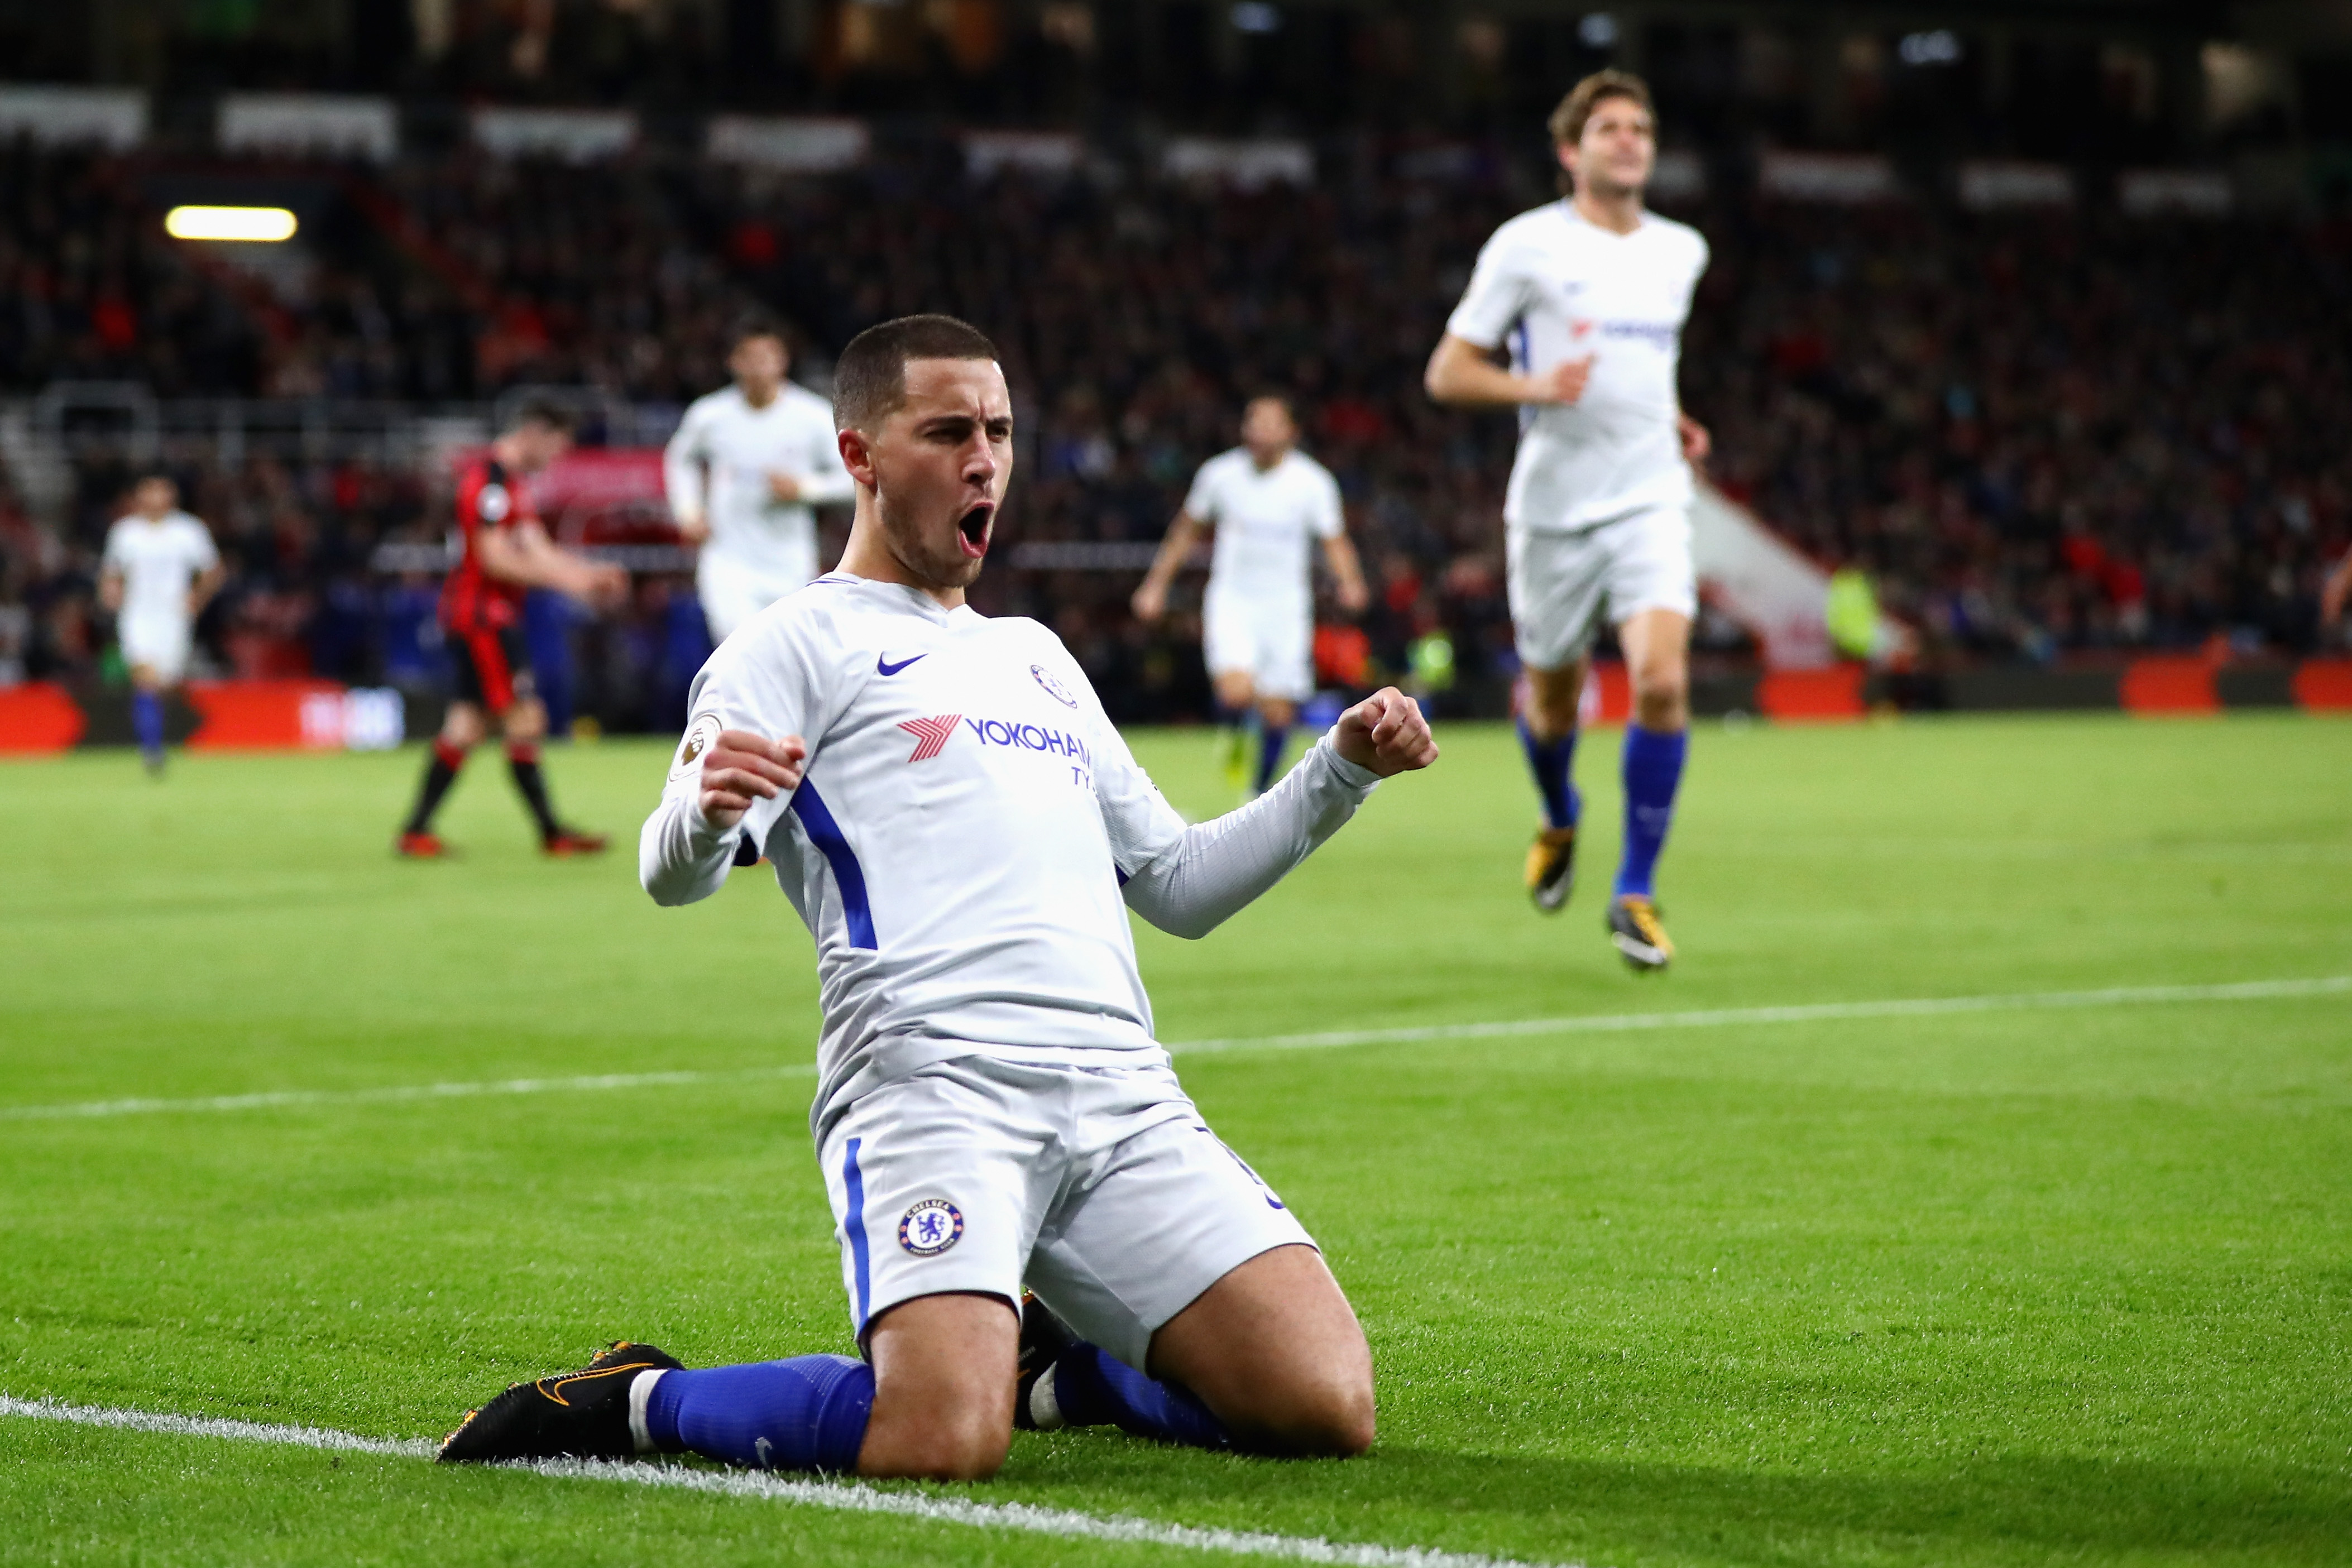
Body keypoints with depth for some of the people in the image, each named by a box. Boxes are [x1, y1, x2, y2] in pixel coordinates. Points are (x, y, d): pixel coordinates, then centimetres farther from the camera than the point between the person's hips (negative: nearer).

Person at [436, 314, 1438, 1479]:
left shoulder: (1033, 655, 32)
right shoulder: (801, 643, 11)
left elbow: (1176, 886, 35)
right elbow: (675, 876, -5)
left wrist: (1343, 770, 23)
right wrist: (703, 815, -29)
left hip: (1122, 1090, 6)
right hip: (928, 1074, -6)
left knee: (1328, 1410, -11)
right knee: (941, 1442, -29)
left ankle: (1050, 1367, 17)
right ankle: (634, 1403, -1)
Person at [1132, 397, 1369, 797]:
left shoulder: (1313, 482, -6)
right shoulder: (1220, 474, -3)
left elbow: (1335, 542, -2)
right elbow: (1187, 529, 12)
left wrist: (1350, 583, -23)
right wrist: (1156, 583, 13)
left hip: (1286, 606, 1)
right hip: (1231, 601, -1)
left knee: (1278, 713, 1)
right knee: (1237, 691, -24)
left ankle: (1261, 795, 23)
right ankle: (1233, 736, 11)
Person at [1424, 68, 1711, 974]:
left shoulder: (1681, 251, 11)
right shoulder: (1527, 246, -5)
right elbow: (1448, 373, -5)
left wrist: (1671, 421, 13)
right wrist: (1537, 387, -22)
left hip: (1649, 501, 2)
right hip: (1555, 507, -2)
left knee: (1662, 681, -19)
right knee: (1553, 699, 11)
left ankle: (1635, 893, -8)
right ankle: (1558, 820, 46)